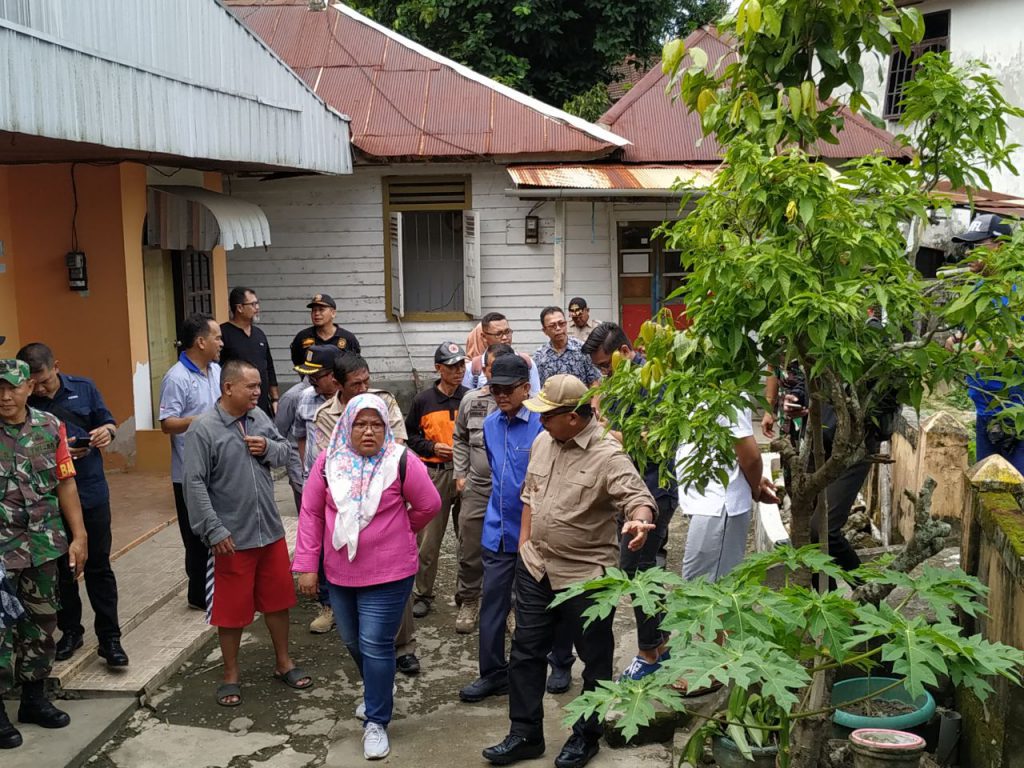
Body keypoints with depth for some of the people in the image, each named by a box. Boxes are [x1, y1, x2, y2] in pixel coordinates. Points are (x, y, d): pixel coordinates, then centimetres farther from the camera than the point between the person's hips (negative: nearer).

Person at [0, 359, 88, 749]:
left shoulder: (50, 426, 1)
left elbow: (65, 483, 5)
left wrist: (78, 536, 3)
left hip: (44, 544, 4)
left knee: (41, 622, 14)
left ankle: (34, 698, 30)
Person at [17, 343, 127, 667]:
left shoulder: (83, 388, -2)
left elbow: (109, 422, 7)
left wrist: (107, 431, -17)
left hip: (92, 493, 0)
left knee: (99, 567, 5)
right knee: (60, 569, 13)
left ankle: (109, 638, 12)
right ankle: (70, 631, 30)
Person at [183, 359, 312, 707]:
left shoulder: (260, 417, 3)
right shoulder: (203, 429, -15)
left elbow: (285, 451, 14)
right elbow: (194, 484, -17)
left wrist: (268, 448, -10)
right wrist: (214, 530, -19)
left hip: (271, 531, 6)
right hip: (232, 537, -5)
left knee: (278, 599, 17)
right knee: (232, 608, 7)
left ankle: (284, 662, 34)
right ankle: (231, 674, 25)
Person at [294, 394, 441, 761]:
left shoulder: (401, 462, -13)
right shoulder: (328, 462, -4)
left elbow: (429, 505, -2)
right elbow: (311, 513, 0)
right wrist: (307, 564, -2)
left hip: (389, 573, -4)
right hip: (339, 573, 5)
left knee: (376, 646, -4)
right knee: (353, 642, 20)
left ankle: (376, 722, 12)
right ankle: (379, 689, 47)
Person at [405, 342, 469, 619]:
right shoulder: (423, 400, 3)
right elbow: (410, 434, 10)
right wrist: (432, 447, -5)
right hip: (434, 474, 0)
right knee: (429, 539, 2)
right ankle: (423, 594, 14)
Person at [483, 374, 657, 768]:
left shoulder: (608, 456, -20)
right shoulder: (542, 442, 3)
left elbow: (639, 498, -30)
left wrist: (638, 521, -52)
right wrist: (525, 543, 11)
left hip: (586, 575, -6)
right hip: (536, 568, 6)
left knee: (595, 661, 11)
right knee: (525, 652, 13)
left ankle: (586, 736, 30)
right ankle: (525, 734, 27)